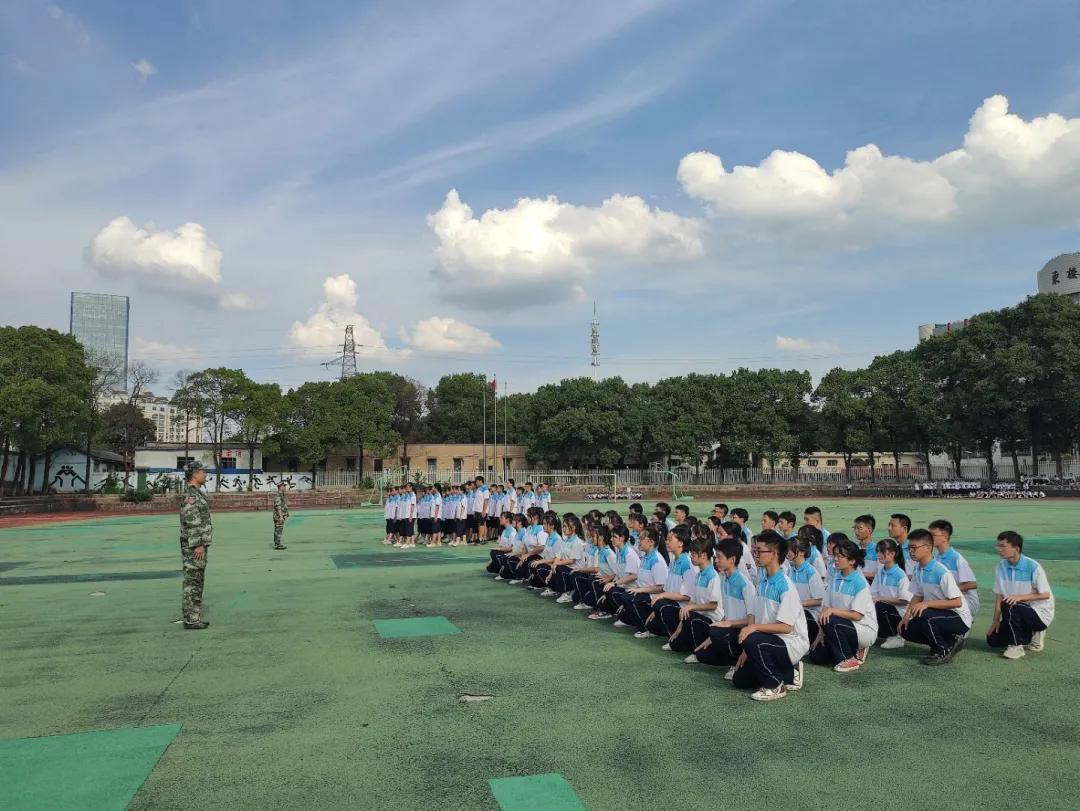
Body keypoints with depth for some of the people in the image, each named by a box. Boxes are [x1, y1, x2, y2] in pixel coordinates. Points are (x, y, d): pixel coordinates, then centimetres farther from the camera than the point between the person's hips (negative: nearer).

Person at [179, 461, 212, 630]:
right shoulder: (190, 494, -17)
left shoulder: (195, 493, 16)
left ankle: (194, 617, 18)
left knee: (197, 581, 13)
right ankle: (190, 620, 1)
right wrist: (198, 545, -23)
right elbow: (190, 522, -22)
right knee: (192, 581, -5)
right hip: (194, 545, -10)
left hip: (198, 544, 10)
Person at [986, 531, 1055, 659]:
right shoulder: (1001, 566, -4)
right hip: (1019, 612, 7)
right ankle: (1031, 636, 18)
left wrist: (1020, 597, -27)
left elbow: (1045, 595, -15)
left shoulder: (1033, 567, -20)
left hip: (1040, 612, -7)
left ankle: (1017, 645, -16)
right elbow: (999, 595, 0)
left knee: (1008, 606, -34)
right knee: (993, 639, 0)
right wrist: (996, 620, -4)